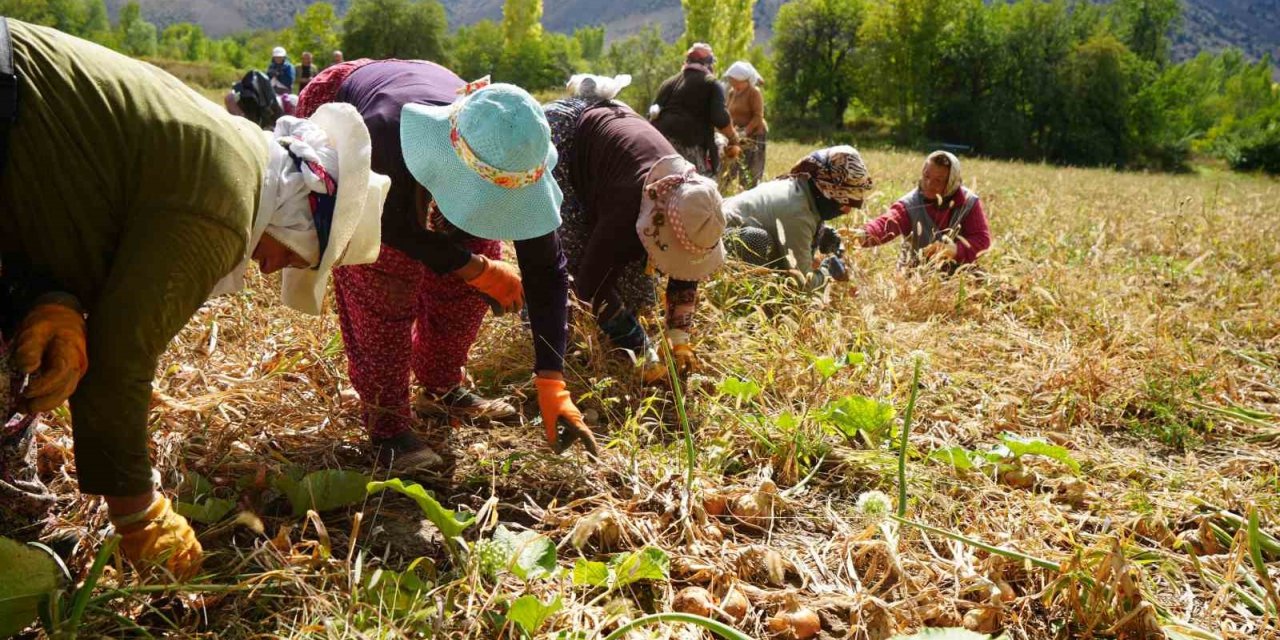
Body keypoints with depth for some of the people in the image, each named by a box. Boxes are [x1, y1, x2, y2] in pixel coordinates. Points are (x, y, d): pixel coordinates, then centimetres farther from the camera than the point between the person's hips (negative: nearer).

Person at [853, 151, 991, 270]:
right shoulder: (910, 204, -11)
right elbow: (887, 224, -29)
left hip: (958, 272, 1)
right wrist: (863, 234, -51)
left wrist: (956, 251, -25)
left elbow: (982, 238, -5)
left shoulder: (969, 203, -5)